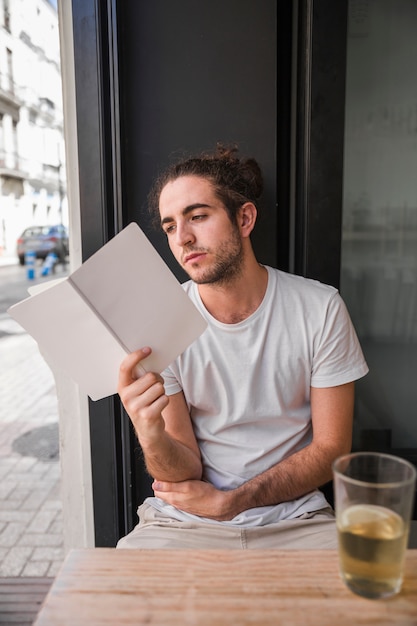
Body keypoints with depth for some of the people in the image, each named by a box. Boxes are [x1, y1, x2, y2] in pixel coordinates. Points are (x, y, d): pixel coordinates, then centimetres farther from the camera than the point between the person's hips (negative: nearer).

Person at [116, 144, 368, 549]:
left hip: (294, 518, 1)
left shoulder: (320, 309, -8)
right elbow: (185, 470, -8)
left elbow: (330, 448, -3)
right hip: (183, 522, 0)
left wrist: (227, 501, -10)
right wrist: (151, 438, -31)